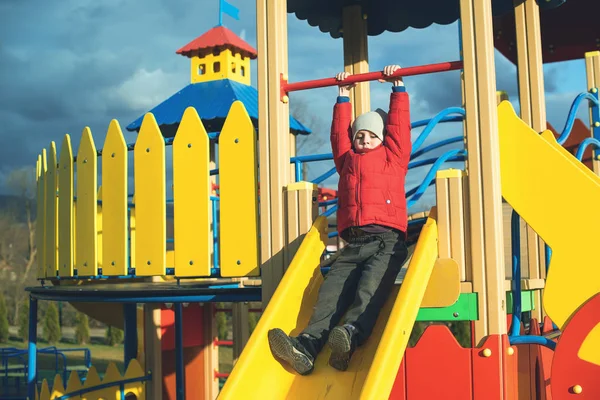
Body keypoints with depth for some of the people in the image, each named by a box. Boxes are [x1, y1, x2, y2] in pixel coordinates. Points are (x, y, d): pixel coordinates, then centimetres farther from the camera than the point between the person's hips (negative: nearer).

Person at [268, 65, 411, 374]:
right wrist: (343, 96, 45)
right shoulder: (347, 160, 30)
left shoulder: (394, 157, 22)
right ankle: (307, 344, -41)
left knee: (370, 285, -30)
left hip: (387, 240, -2)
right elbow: (339, 132, 38)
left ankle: (351, 334, -52)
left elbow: (399, 124, 21)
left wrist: (398, 87, 27)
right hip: (354, 243, 2)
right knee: (332, 289, -21)